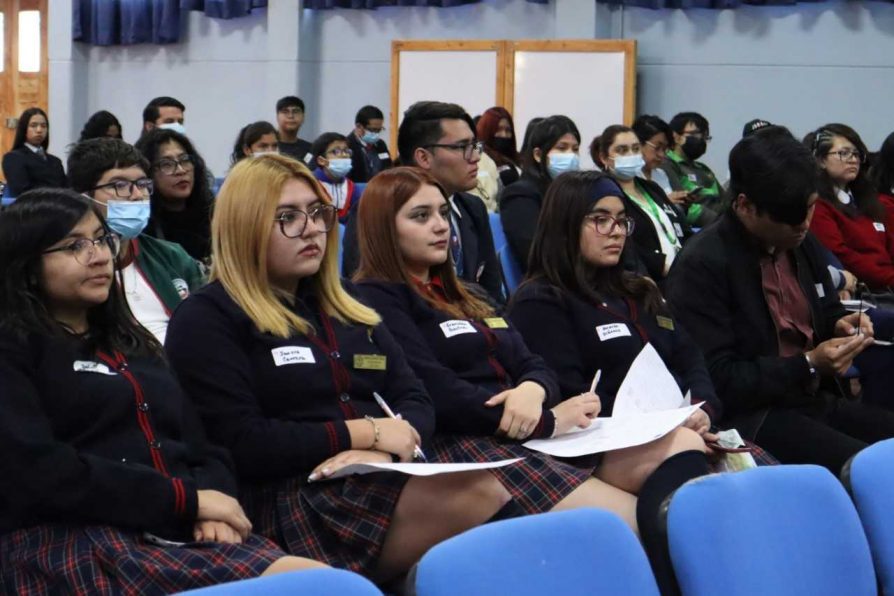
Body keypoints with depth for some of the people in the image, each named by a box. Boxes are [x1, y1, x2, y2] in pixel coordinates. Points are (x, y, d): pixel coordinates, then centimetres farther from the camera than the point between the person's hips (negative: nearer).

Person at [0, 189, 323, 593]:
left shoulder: (132, 344, 27)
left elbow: (200, 447, 20)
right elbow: (38, 472, -11)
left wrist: (212, 500, -5)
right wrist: (186, 499, -11)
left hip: (179, 531, 7)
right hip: (72, 539, -7)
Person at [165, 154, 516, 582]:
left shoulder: (345, 310, 24)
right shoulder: (206, 320, 1)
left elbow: (416, 402, 16)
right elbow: (242, 446, -11)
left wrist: (386, 449, -8)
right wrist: (363, 433, -10)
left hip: (392, 479, 7)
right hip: (296, 502, -7)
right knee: (485, 498, -31)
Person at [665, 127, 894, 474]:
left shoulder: (804, 245, 10)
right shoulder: (701, 266, -13)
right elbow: (718, 382, -15)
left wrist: (841, 326, 3)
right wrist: (807, 365, -19)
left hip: (817, 403, 8)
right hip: (749, 419, -8)